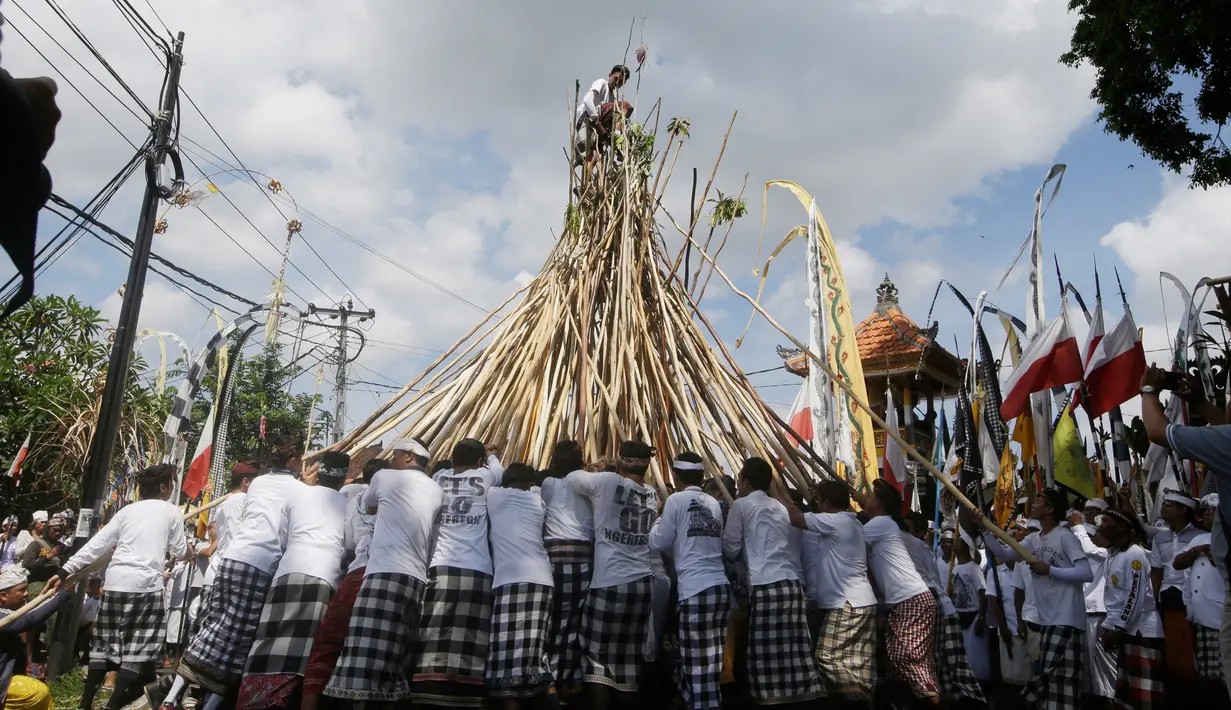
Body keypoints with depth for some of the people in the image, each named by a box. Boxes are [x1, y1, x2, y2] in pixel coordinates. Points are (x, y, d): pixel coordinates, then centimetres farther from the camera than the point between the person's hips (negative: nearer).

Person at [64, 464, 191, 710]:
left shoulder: (128, 510, 15)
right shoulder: (171, 511, 5)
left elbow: (98, 543, 9)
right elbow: (181, 552, 8)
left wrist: (67, 569, 12)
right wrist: (192, 550, 30)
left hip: (116, 581, 5)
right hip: (146, 584, -5)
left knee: (105, 644, 13)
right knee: (139, 649, -1)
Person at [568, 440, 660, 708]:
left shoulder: (608, 481, -7)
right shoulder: (652, 494, 9)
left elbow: (573, 478, 3)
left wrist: (593, 471, 22)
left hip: (609, 582, -5)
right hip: (643, 583, 5)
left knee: (599, 653, 2)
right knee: (631, 654, 15)